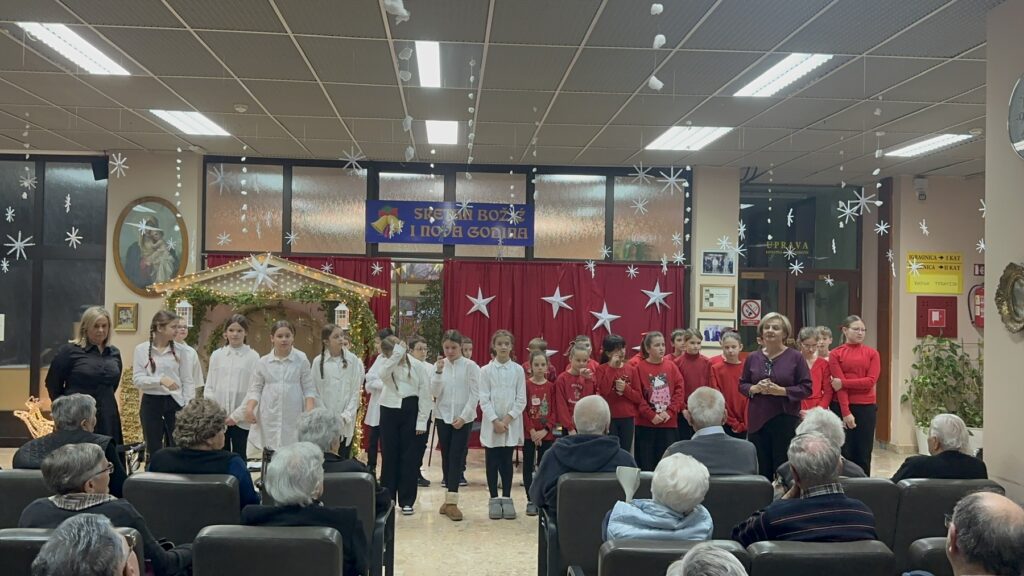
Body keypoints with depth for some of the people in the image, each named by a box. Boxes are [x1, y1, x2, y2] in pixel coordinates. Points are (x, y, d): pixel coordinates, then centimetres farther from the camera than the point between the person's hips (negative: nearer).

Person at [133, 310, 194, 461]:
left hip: (175, 403, 1)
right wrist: (160, 380, -23)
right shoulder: (142, 349, -2)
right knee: (153, 451, 7)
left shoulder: (179, 350, 1)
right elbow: (137, 379, -7)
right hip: (151, 403, -1)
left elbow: (187, 381, 3)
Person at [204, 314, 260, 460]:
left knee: (239, 456, 5)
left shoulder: (253, 356, -3)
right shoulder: (216, 355, 6)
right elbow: (209, 387, 8)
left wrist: (237, 415, -11)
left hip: (240, 419, -3)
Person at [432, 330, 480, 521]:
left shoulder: (471, 366, -5)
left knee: (456, 457, -7)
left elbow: (474, 394, -6)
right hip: (443, 416, 3)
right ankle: (449, 499, 15)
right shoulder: (439, 365, 3)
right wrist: (438, 371, -16)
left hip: (463, 418, -3)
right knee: (446, 457, 7)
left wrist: (463, 417, -11)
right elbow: (434, 393, -4)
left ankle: (452, 501, -8)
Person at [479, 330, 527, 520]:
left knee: (507, 462, 5)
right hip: (491, 423, 0)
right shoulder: (486, 370, -1)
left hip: (511, 424, 0)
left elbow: (521, 400, -1)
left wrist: (507, 419, -11)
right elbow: (484, 400, -4)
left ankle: (507, 499, 13)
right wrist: (495, 421, -13)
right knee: (492, 463, 3)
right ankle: (494, 499, 12)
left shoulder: (518, 370, 1)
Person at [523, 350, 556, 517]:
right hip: (529, 433, -1)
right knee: (528, 466, 4)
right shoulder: (526, 385, -4)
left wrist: (545, 430, -11)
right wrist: (532, 430, -13)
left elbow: (554, 411, 0)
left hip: (546, 434, 1)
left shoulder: (551, 386, 1)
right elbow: (523, 410, -6)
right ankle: (530, 500, 12)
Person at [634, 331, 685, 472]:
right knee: (646, 465, 3)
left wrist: (670, 412, -9)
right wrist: (651, 415, -12)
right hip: (645, 424, -3)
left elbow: (679, 390, 2)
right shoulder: (639, 367, -3)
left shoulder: (671, 366, 6)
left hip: (669, 423, 3)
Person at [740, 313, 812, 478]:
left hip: (786, 420, -3)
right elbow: (742, 385, 12)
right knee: (760, 469, 6)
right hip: (757, 419, 3)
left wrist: (782, 391, -17)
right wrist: (754, 388, -10)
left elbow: (806, 388, -4)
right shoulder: (752, 358, 7)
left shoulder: (795, 357, -2)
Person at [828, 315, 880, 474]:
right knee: (844, 453, 3)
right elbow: (839, 384, -7)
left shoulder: (872, 353, 6)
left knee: (864, 453, 7)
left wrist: (844, 382, -12)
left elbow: (871, 381, -5)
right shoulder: (836, 354, 0)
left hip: (866, 407, 2)